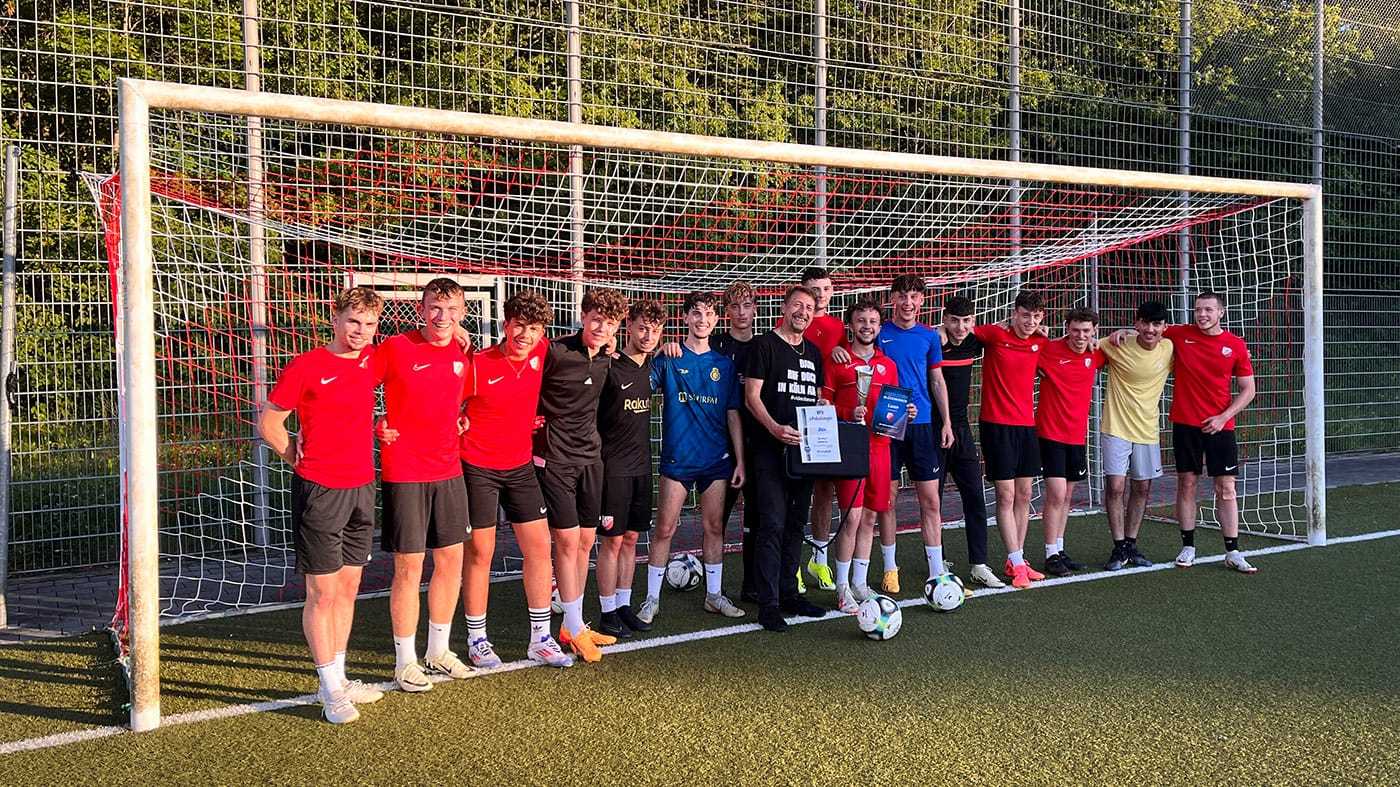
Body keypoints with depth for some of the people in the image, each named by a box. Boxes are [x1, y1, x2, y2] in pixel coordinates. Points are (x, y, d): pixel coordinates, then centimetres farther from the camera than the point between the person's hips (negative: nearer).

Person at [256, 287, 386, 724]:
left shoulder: (370, 359, 7)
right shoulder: (304, 368, -10)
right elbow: (268, 425, -2)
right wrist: (302, 460, 1)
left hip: (361, 486, 7)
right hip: (319, 491, -6)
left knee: (348, 586, 13)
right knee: (323, 592, -1)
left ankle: (338, 678, 24)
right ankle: (331, 692, 6)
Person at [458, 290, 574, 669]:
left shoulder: (540, 354, -3)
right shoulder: (477, 365, -18)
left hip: (520, 465, 5)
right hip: (478, 468, -5)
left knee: (539, 547, 5)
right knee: (479, 552, 2)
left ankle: (541, 638, 16)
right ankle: (477, 640, 17)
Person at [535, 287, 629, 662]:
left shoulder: (607, 359, 4)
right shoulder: (554, 352, -16)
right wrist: (533, 423, -8)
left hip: (590, 456, 7)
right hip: (555, 458, -7)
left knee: (586, 541, 11)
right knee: (568, 540, -4)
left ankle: (574, 623, 23)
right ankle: (573, 630, 8)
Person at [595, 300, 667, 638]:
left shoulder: (649, 366, 8)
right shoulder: (609, 367, -14)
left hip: (641, 466, 7)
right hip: (614, 467, -7)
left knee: (631, 538, 11)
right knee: (613, 539, -1)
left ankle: (624, 607, 20)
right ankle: (608, 612, 7)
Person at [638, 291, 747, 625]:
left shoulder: (724, 363, 8)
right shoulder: (670, 358, 0)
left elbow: (733, 414, 10)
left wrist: (740, 459, 6)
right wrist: (665, 353, -27)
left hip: (717, 459, 3)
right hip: (677, 457, -3)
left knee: (714, 527, 9)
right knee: (665, 528, -1)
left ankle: (715, 595, 22)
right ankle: (652, 599, 9)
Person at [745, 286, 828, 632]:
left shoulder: (813, 353, 16)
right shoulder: (765, 345, -3)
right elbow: (751, 396, -9)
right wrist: (775, 428, -23)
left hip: (804, 448, 7)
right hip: (771, 449, -7)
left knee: (796, 524, 12)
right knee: (773, 523, -9)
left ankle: (788, 593, 22)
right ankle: (769, 606, -6)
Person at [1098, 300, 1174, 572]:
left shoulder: (1169, 349, -3)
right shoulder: (1117, 346, -12)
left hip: (1148, 429, 4)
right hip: (1116, 427, -4)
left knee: (1143, 487, 10)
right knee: (1115, 486, -9)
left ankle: (1131, 544, 23)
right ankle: (1119, 548, 2)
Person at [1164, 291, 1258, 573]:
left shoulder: (1236, 345, -1)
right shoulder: (1180, 334, 0)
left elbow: (1248, 389, 4)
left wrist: (1223, 417, -8)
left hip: (1220, 425, 0)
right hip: (1185, 423, 0)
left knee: (1226, 489, 0)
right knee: (1187, 483, 4)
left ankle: (1233, 552, 5)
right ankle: (1188, 547, 13)